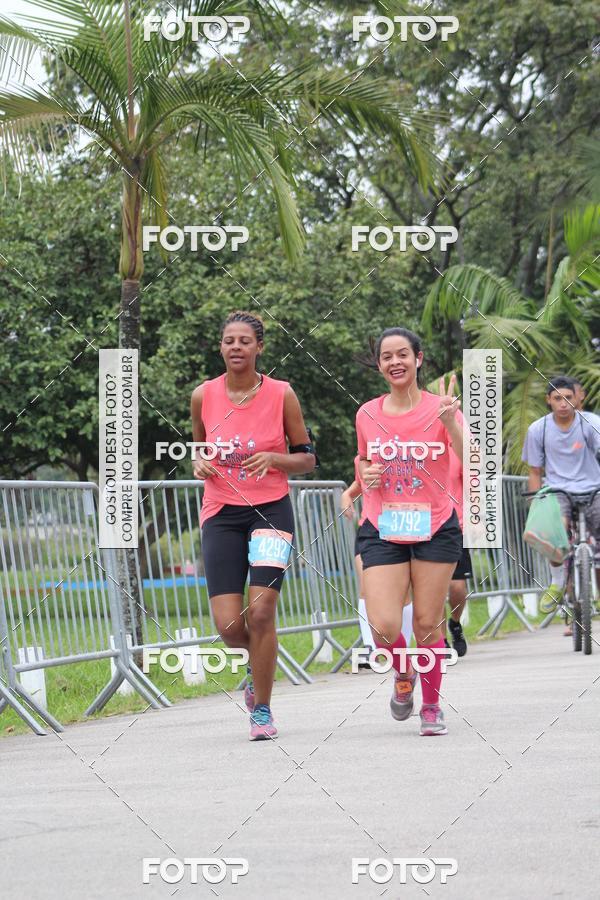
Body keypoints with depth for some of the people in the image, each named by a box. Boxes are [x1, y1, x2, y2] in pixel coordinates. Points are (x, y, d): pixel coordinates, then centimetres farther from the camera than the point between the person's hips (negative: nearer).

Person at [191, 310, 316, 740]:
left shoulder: (281, 395, -4)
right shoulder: (204, 396, 1)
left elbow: (307, 458, 4)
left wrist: (273, 458, -15)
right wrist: (199, 464, -5)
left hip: (271, 511, -2)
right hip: (221, 515, 2)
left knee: (261, 613, -13)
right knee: (230, 626, -7)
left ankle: (262, 709, 4)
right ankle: (261, 665, 29)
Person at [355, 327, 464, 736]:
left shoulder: (440, 408, -5)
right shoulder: (367, 414, 5)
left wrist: (451, 423, -31)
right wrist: (366, 475, -1)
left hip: (435, 529, -2)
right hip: (383, 532, 2)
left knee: (427, 625, 2)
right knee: (384, 626, -11)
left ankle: (432, 706, 22)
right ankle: (403, 674, 23)